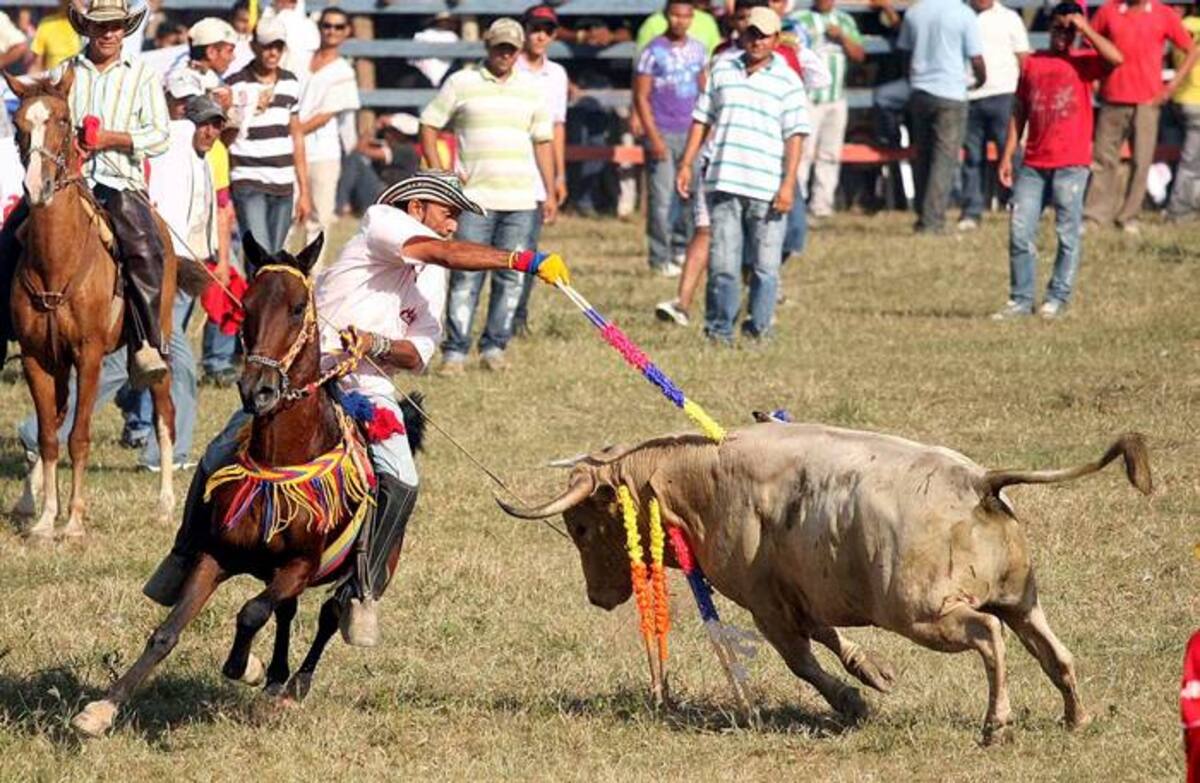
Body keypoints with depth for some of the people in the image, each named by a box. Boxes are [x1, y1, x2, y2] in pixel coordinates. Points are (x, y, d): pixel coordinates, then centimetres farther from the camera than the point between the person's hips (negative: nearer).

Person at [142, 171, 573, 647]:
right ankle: (186, 558, 18)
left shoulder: (431, 279, 11)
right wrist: (523, 261, -31)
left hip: (368, 385, 5)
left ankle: (361, 593, -9)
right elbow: (446, 253, -25)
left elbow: (418, 357, 2)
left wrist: (378, 345, -20)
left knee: (400, 483, -19)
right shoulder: (382, 223, -8)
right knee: (221, 459, -6)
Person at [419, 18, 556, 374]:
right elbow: (429, 125, 7)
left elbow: (543, 141, 18)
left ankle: (494, 347, 13)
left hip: (520, 199, 3)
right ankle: (455, 351, -6)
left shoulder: (531, 89, 13)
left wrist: (550, 193, 13)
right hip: (474, 197, -3)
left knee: (511, 276, 4)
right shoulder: (461, 84, 4)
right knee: (466, 274, -7)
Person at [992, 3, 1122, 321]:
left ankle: (1057, 299, 7)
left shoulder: (1083, 62, 2)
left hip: (1071, 165, -3)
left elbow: (1116, 58, -19)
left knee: (1068, 234, -1)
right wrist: (1007, 155, 8)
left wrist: (1085, 29, -11)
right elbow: (1019, 112, 13)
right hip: (1033, 165, 3)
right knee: (1020, 232, 0)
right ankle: (1020, 299, 7)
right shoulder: (1032, 64, 11)